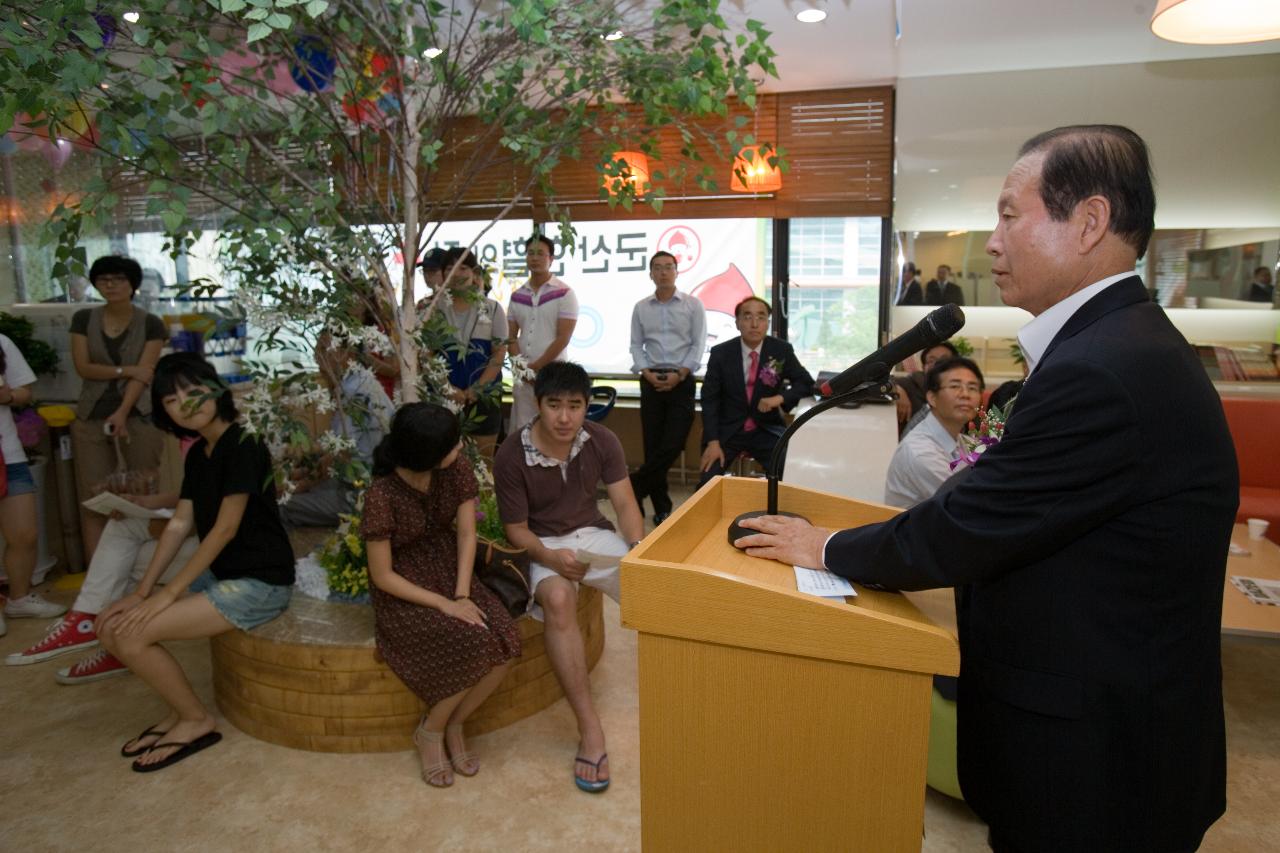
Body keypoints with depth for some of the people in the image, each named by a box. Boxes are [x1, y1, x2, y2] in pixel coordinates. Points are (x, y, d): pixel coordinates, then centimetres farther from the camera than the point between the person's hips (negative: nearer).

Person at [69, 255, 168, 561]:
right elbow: (83, 367, 0)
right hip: (90, 418, 2)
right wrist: (126, 370, -12)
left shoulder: (151, 324, 0)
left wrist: (122, 413, -19)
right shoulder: (83, 319, 7)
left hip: (138, 416, -2)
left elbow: (145, 374, -9)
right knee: (93, 497, 0)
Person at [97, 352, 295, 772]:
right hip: (218, 575, 9)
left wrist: (169, 593, -16)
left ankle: (197, 720, 5)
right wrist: (142, 590, 0)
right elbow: (180, 524, 8)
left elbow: (226, 529, -19)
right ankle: (181, 709, 14)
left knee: (133, 636, -16)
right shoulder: (197, 454, 9)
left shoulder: (242, 446, -18)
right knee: (112, 627, 0)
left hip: (260, 583, -9)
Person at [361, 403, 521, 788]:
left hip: (450, 574, 5)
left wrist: (462, 595, -17)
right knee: (476, 645, -27)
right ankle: (430, 731, 1)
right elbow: (382, 575, -17)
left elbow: (466, 533, -5)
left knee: (506, 642, -20)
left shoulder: (457, 469, -9)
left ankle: (453, 726, 5)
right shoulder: (383, 496, -23)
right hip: (404, 592, -5)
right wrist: (443, 604, -22)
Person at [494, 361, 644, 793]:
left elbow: (624, 504, -6)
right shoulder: (512, 456, -15)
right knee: (558, 599, -36)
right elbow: (516, 528, -8)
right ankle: (590, 728, -30)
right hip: (545, 545, -3)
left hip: (593, 533, 3)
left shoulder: (602, 441, -6)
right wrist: (549, 556, -27)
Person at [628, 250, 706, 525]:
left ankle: (634, 488, 7)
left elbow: (698, 345, -2)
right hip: (651, 381, 2)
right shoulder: (641, 307, 9)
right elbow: (636, 345, 8)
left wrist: (679, 374, -12)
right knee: (653, 446, 2)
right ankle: (661, 507, 11)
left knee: (672, 444, -10)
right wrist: (647, 373, -8)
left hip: (682, 381, -2)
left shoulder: (693, 305, 2)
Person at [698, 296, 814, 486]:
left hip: (766, 431, 1)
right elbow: (709, 399, -5)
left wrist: (780, 398, -18)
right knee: (709, 482, -17)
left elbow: (806, 383, 2)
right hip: (727, 431, 0)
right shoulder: (720, 353, -6)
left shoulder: (782, 350, -4)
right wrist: (713, 442, -15)